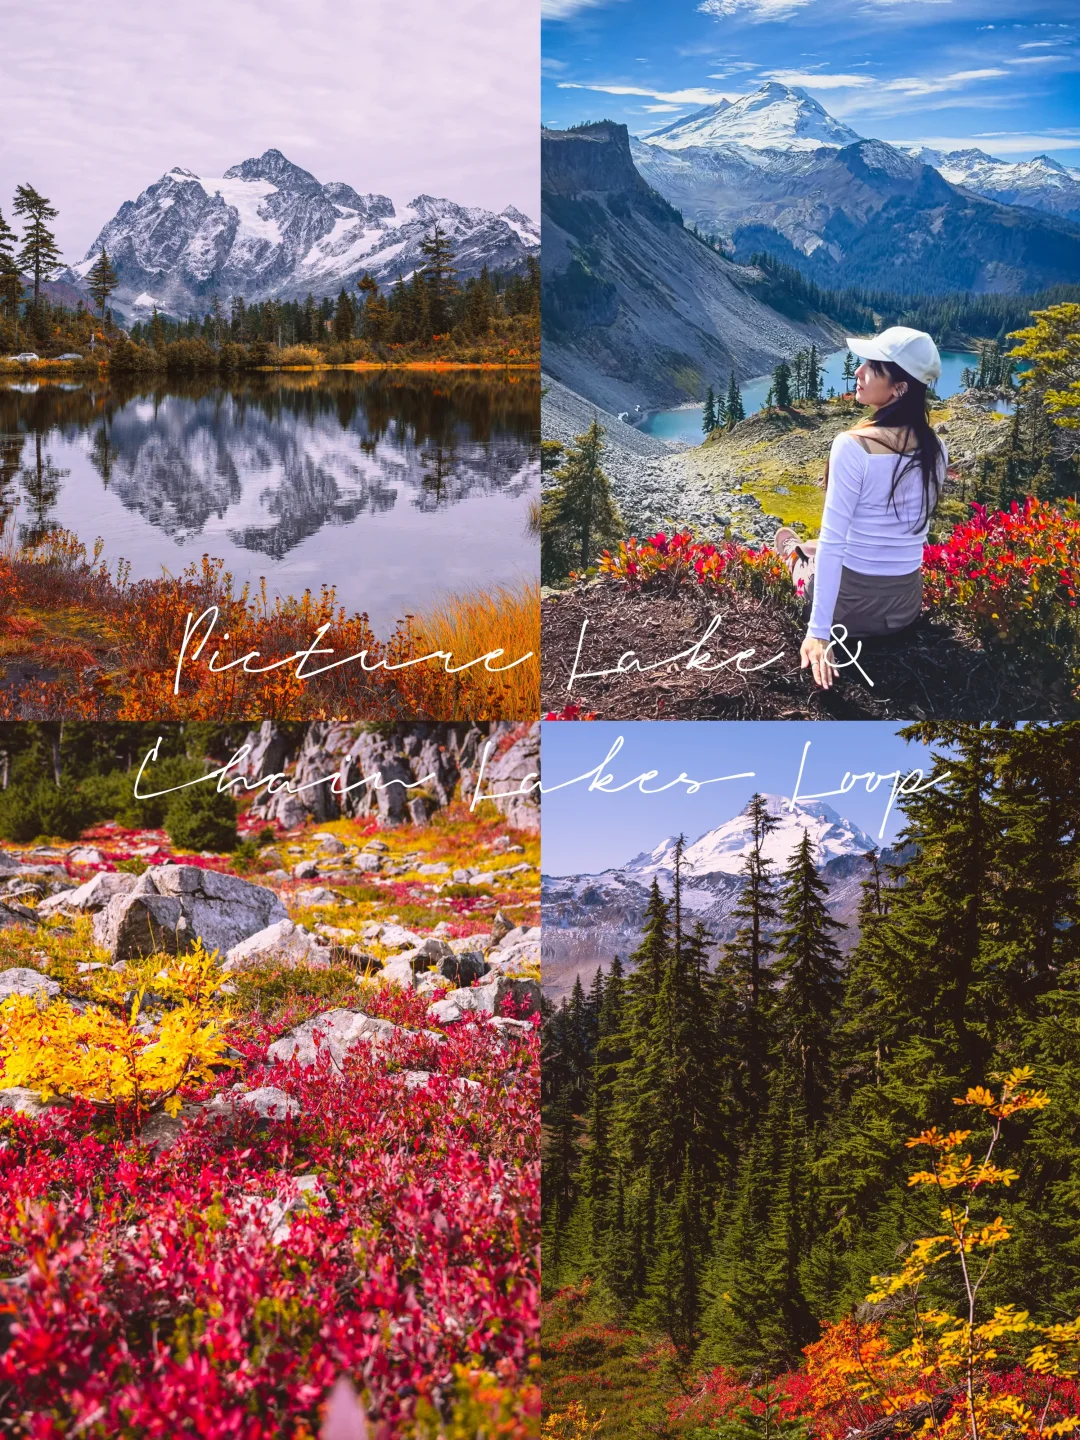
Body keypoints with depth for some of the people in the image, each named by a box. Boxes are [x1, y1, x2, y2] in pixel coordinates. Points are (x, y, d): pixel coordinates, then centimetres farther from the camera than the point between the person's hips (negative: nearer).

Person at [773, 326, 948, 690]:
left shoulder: (853, 446, -25)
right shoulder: (934, 449, -6)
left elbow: (834, 542, -25)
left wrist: (818, 632, -24)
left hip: (851, 605, -4)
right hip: (908, 604, 5)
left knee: (807, 549, 33)